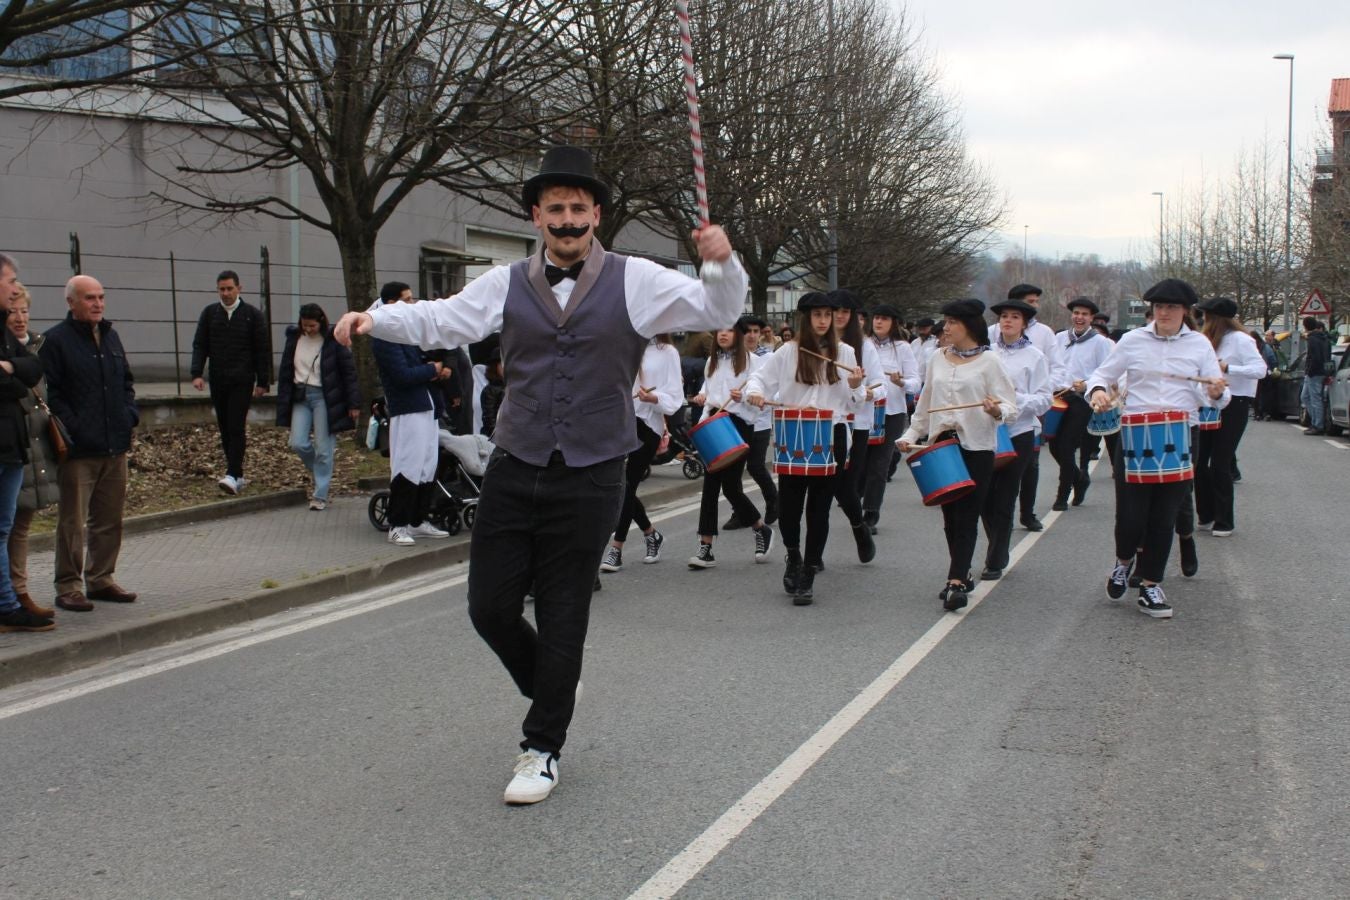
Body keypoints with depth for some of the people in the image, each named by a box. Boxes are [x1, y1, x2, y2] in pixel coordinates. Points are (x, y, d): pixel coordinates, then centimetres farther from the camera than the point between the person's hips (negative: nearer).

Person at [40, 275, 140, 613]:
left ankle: (101, 579, 23)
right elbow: (51, 394, -10)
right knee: (73, 522, -2)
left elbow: (127, 380, 25)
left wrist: (130, 413, 9)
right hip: (79, 449, -7)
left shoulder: (110, 336, 16)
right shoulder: (56, 340, -6)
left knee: (109, 519, 12)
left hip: (116, 446, 7)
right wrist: (73, 429, -17)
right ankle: (68, 587, 6)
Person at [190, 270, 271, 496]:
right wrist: (197, 373, -6)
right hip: (217, 381, 4)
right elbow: (199, 345, 8)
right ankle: (238, 475, 14)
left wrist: (262, 382, -1)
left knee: (236, 428, -13)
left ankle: (233, 476, -18)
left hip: (242, 381, -4)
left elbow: (262, 350, 3)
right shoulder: (209, 313, 9)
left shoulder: (252, 315, 2)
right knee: (225, 429, 6)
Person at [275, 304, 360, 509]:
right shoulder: (294, 338, 4)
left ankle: (320, 494, 7)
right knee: (298, 444, -4)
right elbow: (285, 372, 9)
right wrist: (283, 404, 5)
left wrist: (353, 403, -8)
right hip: (300, 396, 4)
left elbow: (349, 371, -5)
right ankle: (321, 474, 24)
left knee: (323, 448, -3)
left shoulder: (333, 340, -8)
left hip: (324, 397, -4)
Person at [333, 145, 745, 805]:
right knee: (490, 606, 5)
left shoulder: (635, 282, 0)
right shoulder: (507, 284, 6)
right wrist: (374, 319, -20)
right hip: (513, 472, 3)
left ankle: (543, 749, 22)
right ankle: (551, 688, 36)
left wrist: (721, 263, -26)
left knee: (563, 616, 5)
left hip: (589, 480, -2)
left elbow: (718, 311, -5)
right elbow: (439, 319, -3)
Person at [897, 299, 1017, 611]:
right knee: (949, 515, 9)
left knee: (966, 516, -7)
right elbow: (925, 404, 18)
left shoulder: (988, 362, -4)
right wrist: (910, 435, 10)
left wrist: (997, 410, -30)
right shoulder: (938, 360, 11)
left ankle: (956, 582, -9)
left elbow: (1010, 406, -9)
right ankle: (961, 576, 22)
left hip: (976, 448, -5)